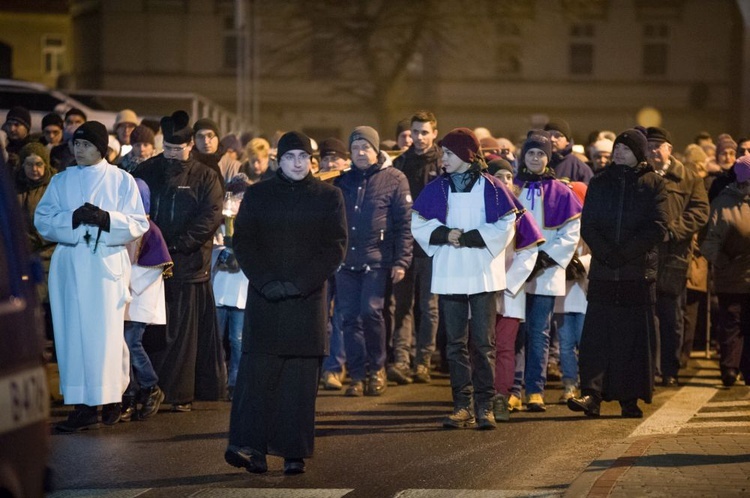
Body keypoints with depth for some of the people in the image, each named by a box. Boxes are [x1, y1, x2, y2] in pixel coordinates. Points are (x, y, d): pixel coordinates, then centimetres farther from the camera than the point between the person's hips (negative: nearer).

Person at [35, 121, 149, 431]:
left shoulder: (122, 181, 6)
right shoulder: (61, 181, 14)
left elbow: (138, 224, 0)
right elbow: (42, 220, 4)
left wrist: (106, 218, -16)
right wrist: (72, 218, -13)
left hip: (107, 263, -3)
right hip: (69, 263, 3)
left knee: (106, 331, -6)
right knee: (74, 332, -2)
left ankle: (111, 398, 2)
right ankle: (84, 406, -2)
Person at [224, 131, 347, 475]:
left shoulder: (328, 196, 7)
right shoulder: (257, 194, 9)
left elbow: (335, 247, 1)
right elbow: (242, 241, 4)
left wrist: (299, 284, -10)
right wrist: (267, 282, -9)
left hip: (307, 298, 0)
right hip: (264, 298, 0)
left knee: (301, 378, -1)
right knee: (258, 372, -8)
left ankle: (294, 453, 1)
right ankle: (250, 446, -11)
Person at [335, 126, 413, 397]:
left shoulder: (394, 179, 1)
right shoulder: (343, 181, 14)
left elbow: (404, 224, -3)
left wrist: (401, 261, -10)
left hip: (376, 260, -4)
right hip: (346, 260, 4)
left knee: (370, 311, -15)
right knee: (350, 318, 2)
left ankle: (377, 369, 3)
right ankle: (357, 376, 9)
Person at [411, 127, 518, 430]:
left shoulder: (490, 188, -1)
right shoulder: (437, 189, 8)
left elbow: (505, 227, -7)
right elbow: (419, 224, 6)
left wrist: (468, 238, -14)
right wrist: (446, 235, -12)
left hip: (482, 274, -3)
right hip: (449, 276, 3)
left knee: (483, 342, -3)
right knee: (456, 343, 5)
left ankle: (484, 406, 1)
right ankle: (462, 406, 9)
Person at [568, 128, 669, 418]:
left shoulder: (652, 184, 4)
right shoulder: (599, 183, 11)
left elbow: (658, 227, -5)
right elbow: (587, 225, 5)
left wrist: (625, 253, -13)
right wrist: (607, 253, -11)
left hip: (639, 272, -1)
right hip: (603, 272, 1)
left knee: (635, 336, 1)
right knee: (597, 332, -8)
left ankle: (630, 399, 7)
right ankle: (591, 394, -14)